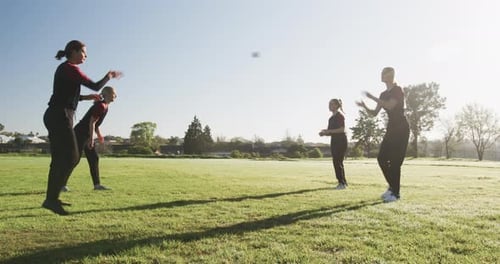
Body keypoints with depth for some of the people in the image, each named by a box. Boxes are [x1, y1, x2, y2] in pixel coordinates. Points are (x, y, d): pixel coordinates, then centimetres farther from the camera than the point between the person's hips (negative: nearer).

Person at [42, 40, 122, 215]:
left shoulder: (64, 69, 19)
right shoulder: (70, 68, -10)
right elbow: (96, 86, -13)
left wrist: (87, 97, 21)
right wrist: (109, 76, 4)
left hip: (55, 116, 10)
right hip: (60, 116, -10)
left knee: (59, 158, 11)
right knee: (70, 157, -12)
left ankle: (52, 198, 16)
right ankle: (51, 199, -12)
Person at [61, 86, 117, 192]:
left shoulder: (104, 106, 11)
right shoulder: (101, 106, -18)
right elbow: (91, 122, -20)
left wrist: (99, 134, 21)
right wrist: (91, 139, -19)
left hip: (86, 135, 10)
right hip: (80, 133, -10)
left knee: (94, 158, 7)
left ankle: (97, 184, 10)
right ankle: (62, 184, 0)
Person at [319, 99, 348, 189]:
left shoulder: (340, 115, -8)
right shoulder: (332, 118, 17)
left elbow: (342, 129, -19)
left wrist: (329, 131, -21)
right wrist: (324, 133, 1)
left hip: (341, 140, -9)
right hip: (334, 141, 9)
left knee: (337, 162, -13)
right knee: (338, 162, 10)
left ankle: (342, 183, -9)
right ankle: (343, 182, 18)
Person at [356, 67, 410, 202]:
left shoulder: (398, 90, -10)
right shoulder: (384, 94, 14)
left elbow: (390, 105, -27)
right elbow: (374, 113, 10)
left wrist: (373, 98, -22)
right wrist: (364, 106, -9)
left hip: (401, 129, -8)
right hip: (391, 129, 8)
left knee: (395, 161, -9)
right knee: (382, 158, 4)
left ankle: (396, 193, 0)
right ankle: (392, 187, 18)